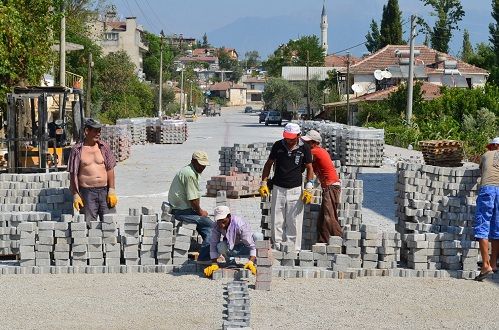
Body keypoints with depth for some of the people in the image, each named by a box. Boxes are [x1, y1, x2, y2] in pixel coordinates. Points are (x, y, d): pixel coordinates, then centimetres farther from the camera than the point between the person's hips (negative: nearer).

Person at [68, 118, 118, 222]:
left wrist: (111, 191, 0)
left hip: (104, 191, 2)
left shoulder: (104, 147, 8)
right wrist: (75, 195, -3)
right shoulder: (77, 150, 1)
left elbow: (110, 170, 7)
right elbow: (73, 174, 2)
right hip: (87, 192, -2)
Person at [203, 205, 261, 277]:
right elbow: (213, 245, -18)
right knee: (220, 246, -32)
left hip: (246, 247, -3)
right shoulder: (216, 227, -22)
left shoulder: (240, 225, -34)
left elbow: (252, 245, -35)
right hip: (232, 248, 3)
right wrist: (214, 264, -29)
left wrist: (251, 262, -48)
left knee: (258, 237, -33)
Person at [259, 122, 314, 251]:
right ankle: (278, 248, 11)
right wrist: (263, 183, 4)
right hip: (278, 188, 2)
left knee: (294, 222, 0)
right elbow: (269, 164, 10)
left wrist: (308, 188, -3)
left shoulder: (304, 148, -2)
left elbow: (309, 168, 5)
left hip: (295, 189, -1)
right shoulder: (278, 145, 1)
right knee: (276, 221, 3)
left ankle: (294, 249, 7)